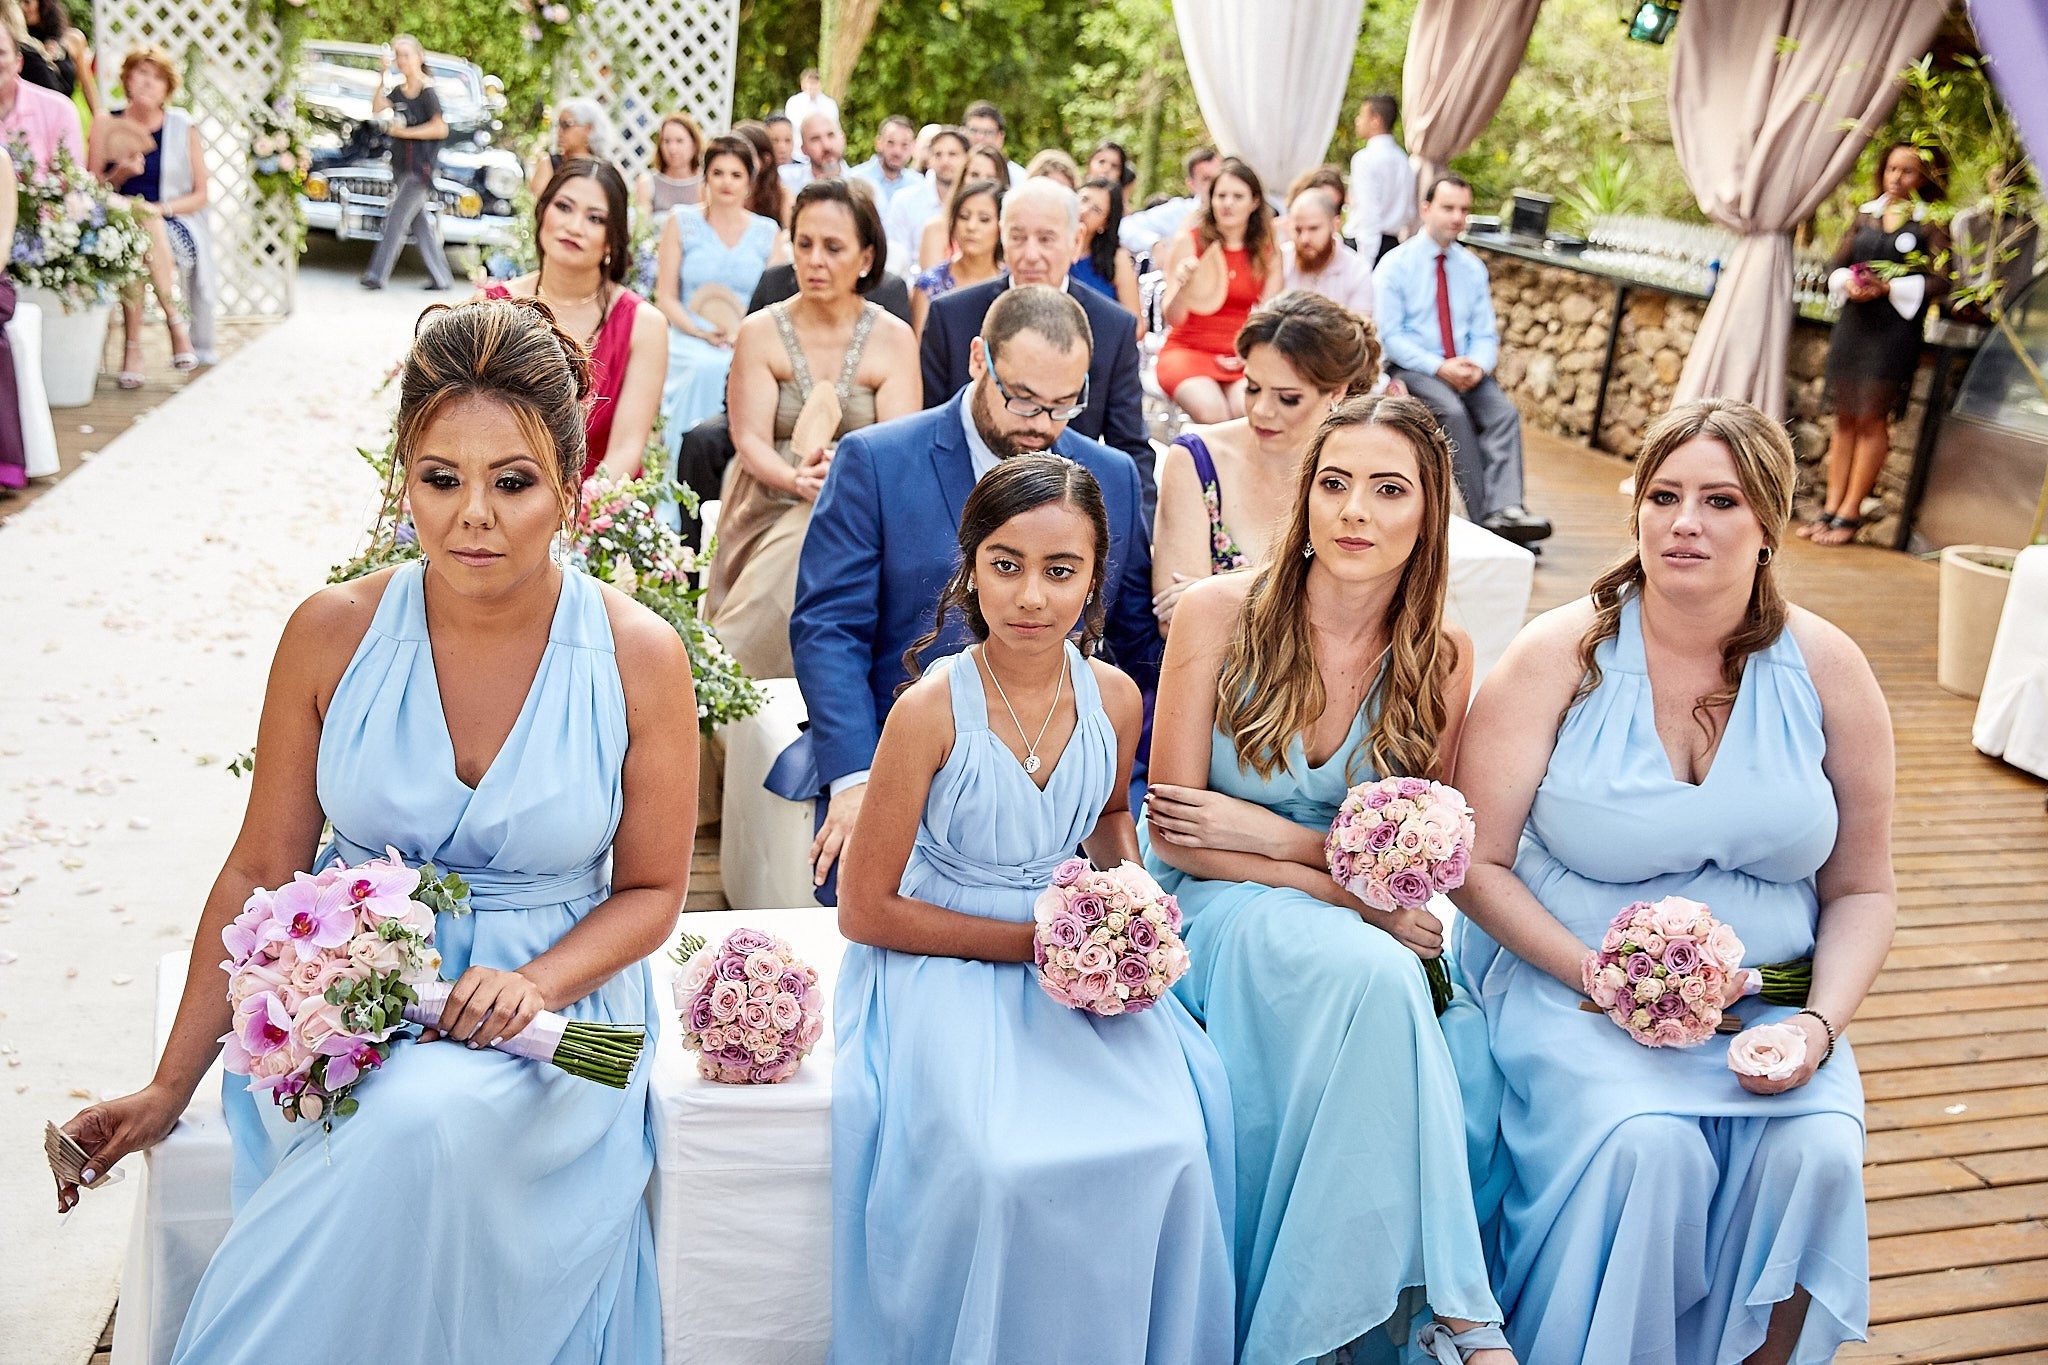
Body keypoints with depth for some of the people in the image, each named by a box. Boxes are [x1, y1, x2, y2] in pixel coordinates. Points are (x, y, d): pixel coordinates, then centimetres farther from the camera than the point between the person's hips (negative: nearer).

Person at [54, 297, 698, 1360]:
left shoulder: (638, 657, -9)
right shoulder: (334, 634, -6)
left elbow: (650, 891, 0)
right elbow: (260, 872, 3)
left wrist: (534, 984, -19)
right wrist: (169, 1088, 4)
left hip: (554, 1005, -1)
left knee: (431, 1118, -32)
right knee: (398, 1128, -31)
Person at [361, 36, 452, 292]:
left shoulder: (427, 91, -11)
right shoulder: (400, 90, 12)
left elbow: (441, 129, -17)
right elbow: (377, 108, 1)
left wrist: (403, 132, -15)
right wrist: (383, 77, -4)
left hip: (421, 167, -8)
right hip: (401, 164, 8)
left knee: (396, 219, -7)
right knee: (420, 222, 9)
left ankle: (377, 274, -5)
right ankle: (441, 277, 14)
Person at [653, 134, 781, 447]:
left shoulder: (768, 231, 13)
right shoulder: (681, 222, 10)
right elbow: (666, 297, 5)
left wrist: (742, 333, -12)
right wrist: (702, 332, -12)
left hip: (748, 342, 1)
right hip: (689, 338, -1)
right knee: (706, 366, -34)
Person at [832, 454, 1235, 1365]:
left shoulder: (1114, 699, -4)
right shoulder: (931, 710, -18)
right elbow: (866, 911, -12)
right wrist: (1031, 941, -14)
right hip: (941, 962, -4)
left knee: (1168, 1138, -17)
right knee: (997, 1164, -26)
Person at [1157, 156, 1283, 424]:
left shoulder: (1268, 252, 9)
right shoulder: (1188, 242, 2)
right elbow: (1171, 318, -3)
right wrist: (1184, 287, -23)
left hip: (1243, 358, 2)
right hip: (1188, 349, -1)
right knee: (1212, 413, -32)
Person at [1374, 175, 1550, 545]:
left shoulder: (1473, 268, 14)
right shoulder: (1395, 264, -1)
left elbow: (1485, 334, 12)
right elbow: (1389, 335, -8)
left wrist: (1478, 366, -13)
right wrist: (1440, 368, -20)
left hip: (1467, 371, 4)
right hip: (1412, 369, -4)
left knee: (1504, 411, -24)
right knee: (1453, 412, -33)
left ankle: (1506, 511, -37)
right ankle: (1484, 515, -30)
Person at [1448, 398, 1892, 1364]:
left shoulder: (1827, 671, 2)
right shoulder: (1561, 654, -6)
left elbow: (1861, 891, 9)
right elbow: (1476, 864, -6)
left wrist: (1820, 1022, -9)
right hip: (1561, 977, -2)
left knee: (1817, 1150, -23)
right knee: (1644, 1143, -27)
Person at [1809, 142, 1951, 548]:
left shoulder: (1931, 223, -1)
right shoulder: (1866, 214, 13)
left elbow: (1939, 282, -7)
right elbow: (1838, 265, 13)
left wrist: (1888, 288, -17)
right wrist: (1848, 284, -8)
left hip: (1896, 328, -5)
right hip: (1853, 322, 5)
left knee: (1871, 418, -4)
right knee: (1845, 418, 5)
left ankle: (1850, 513, -1)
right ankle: (1832, 507, 8)